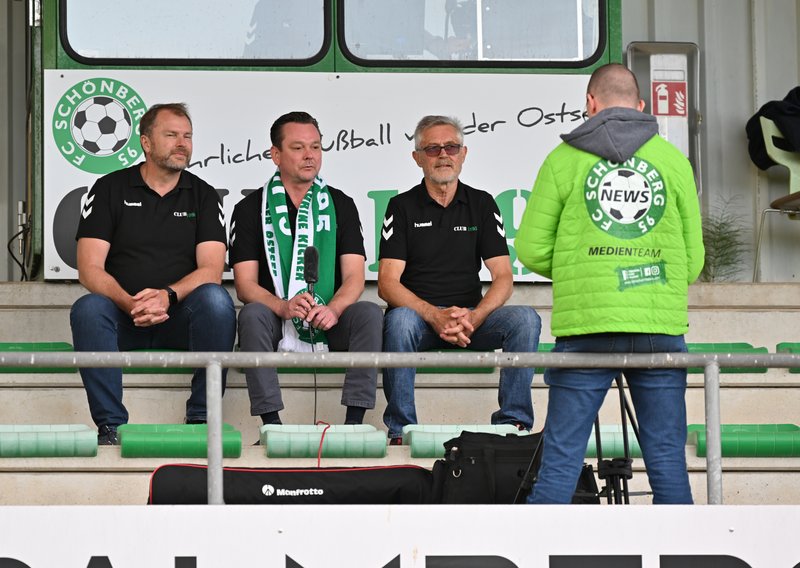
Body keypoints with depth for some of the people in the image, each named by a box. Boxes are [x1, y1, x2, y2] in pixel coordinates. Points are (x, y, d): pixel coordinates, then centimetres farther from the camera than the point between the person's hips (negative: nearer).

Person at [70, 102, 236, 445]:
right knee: (87, 309, -33)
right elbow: (90, 269, -5)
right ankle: (110, 426, -28)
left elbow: (211, 269, -4)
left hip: (178, 319, 1)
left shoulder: (203, 195, 8)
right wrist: (130, 303, -24)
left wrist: (167, 296, -24)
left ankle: (201, 418, -22)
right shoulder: (110, 189, 4)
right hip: (122, 319, -1)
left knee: (216, 299, -30)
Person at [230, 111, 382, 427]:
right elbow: (245, 285, -3)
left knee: (370, 313, -28)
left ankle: (354, 421, -33)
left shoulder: (340, 205, 12)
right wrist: (283, 307, -24)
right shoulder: (250, 209, 7)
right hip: (276, 322, -1)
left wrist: (333, 309, -21)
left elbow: (354, 277, 2)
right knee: (252, 314, -34)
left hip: (330, 324, 2)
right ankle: (271, 423, -38)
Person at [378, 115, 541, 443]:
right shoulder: (402, 207, 5)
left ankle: (513, 423, -23)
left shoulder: (482, 205, 11)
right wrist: (434, 316, -23)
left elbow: (503, 277, 4)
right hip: (418, 316, -2)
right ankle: (400, 429, -29)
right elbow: (387, 283, -5)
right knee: (399, 320, -37)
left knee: (526, 318, -25)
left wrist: (474, 317, -17)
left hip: (471, 318, 2)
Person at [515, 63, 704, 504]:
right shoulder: (673, 160, 9)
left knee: (560, 463, 2)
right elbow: (693, 257, 10)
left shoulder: (564, 160, 4)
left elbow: (531, 250, 4)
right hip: (661, 327, 1)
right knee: (668, 463, 6)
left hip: (584, 328, -1)